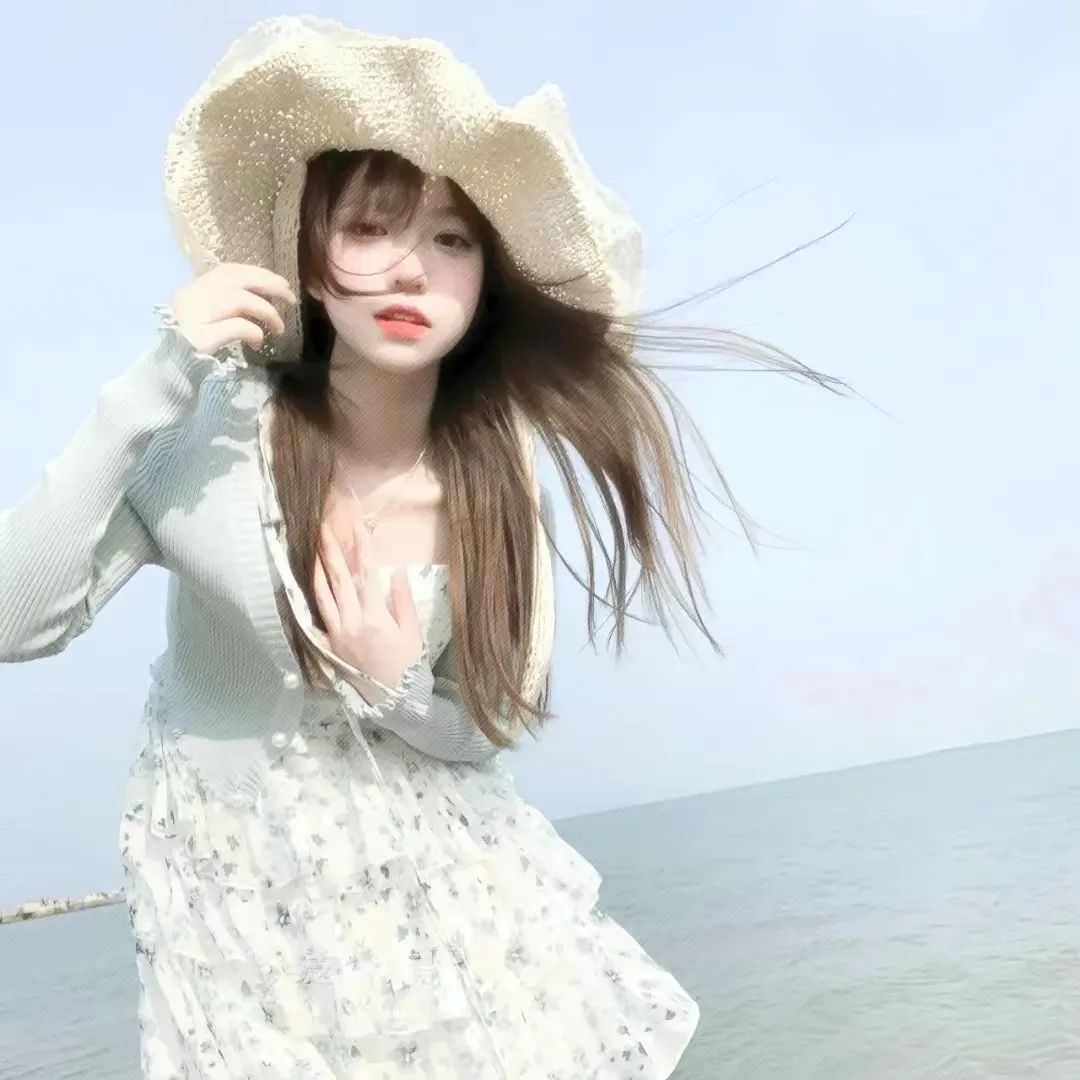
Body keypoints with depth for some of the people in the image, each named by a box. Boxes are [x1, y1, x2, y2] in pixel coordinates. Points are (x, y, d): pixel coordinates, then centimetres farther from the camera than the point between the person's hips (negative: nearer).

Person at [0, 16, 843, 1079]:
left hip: (431, 856, 3)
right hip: (232, 869, -2)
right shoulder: (213, 431, -22)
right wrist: (151, 386, -33)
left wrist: (399, 691, -25)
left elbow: (497, 723, -3)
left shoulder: (495, 477, -13)